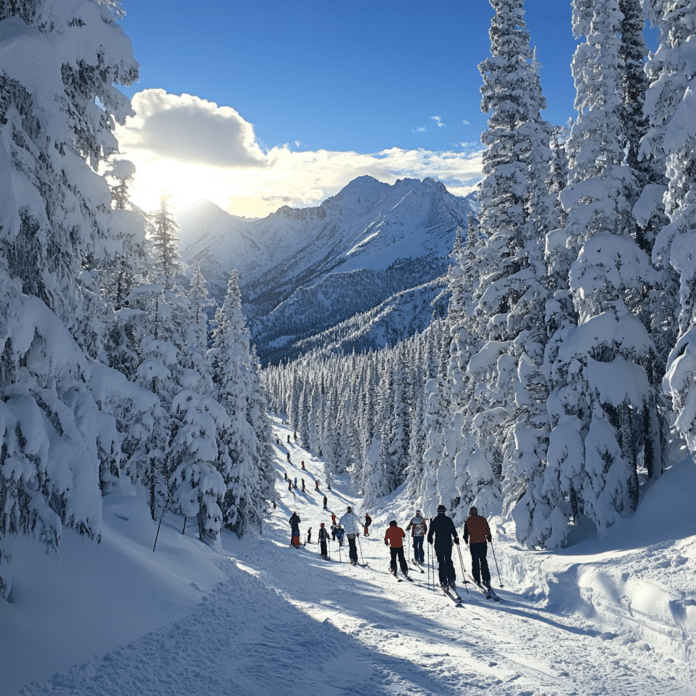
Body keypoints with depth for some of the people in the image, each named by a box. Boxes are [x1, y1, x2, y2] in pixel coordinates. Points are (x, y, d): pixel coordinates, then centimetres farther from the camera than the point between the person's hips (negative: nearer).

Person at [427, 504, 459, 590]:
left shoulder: (434, 520, -3)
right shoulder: (449, 520, -1)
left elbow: (431, 531, -1)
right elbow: (453, 531, 1)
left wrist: (430, 539, 16)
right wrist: (456, 539, 14)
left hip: (438, 544, -2)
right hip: (448, 543, 2)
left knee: (441, 563, 2)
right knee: (448, 561, 15)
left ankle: (443, 583, -3)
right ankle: (451, 580, 13)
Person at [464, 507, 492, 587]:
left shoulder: (468, 521, 0)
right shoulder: (483, 519, 4)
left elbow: (466, 532, 6)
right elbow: (488, 530, 8)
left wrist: (466, 540, 23)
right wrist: (489, 538, 25)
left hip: (473, 543, -2)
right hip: (483, 542, 2)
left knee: (475, 560, 8)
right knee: (483, 560, 9)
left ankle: (477, 579, 8)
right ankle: (486, 579, 4)